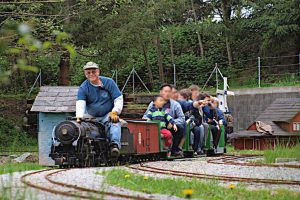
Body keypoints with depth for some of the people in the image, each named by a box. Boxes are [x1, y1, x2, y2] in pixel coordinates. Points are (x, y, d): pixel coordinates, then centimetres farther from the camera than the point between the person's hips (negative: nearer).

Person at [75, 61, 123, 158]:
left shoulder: (109, 82, 0)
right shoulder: (83, 88, 0)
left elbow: (119, 99, -1)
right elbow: (80, 103, -16)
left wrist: (115, 112, -16)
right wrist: (79, 116, -35)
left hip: (107, 115, -4)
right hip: (91, 116, 4)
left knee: (115, 123, -34)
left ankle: (115, 145, -53)